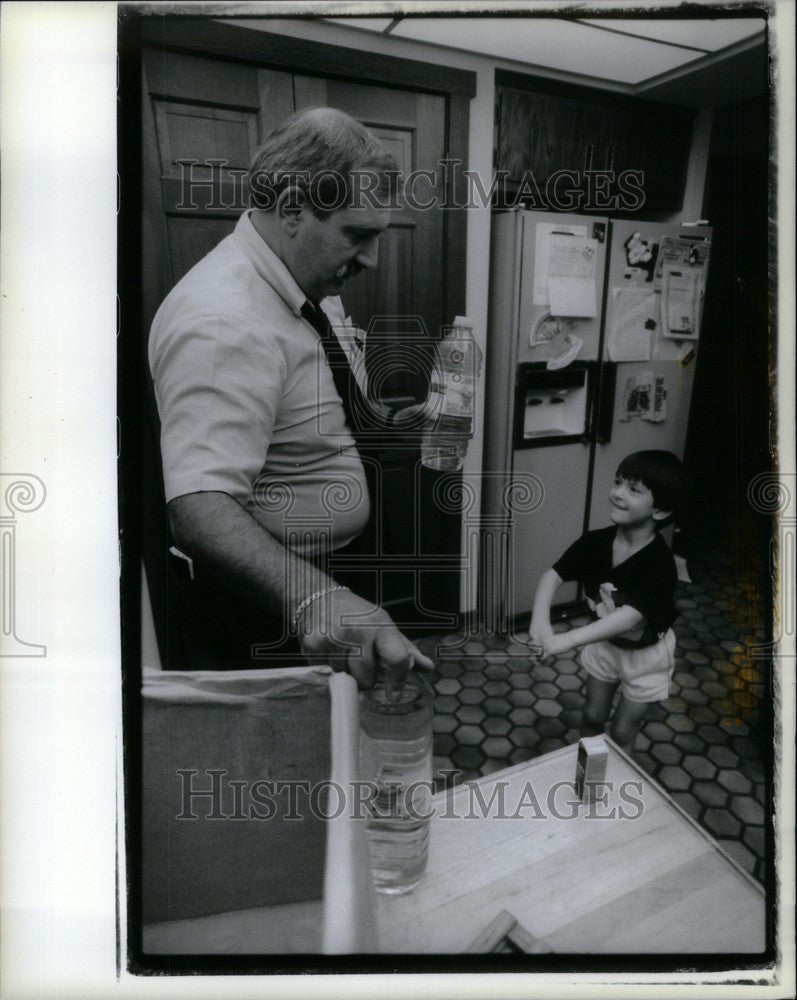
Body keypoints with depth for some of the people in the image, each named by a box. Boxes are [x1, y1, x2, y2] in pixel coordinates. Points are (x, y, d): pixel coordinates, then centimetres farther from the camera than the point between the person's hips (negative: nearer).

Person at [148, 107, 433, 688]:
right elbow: (200, 507, -39)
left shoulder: (312, 282, 2)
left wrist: (390, 423, -1)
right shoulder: (224, 323, -29)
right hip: (253, 601, -9)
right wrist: (314, 596, -54)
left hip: (317, 578, 9)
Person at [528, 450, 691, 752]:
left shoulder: (659, 564, -36)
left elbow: (630, 616, -45)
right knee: (593, 716, 20)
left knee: (622, 733, 11)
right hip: (604, 643, 4)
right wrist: (541, 621, -40)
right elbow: (552, 575, -20)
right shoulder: (595, 541, -21)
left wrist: (568, 640, -54)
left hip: (645, 653, -4)